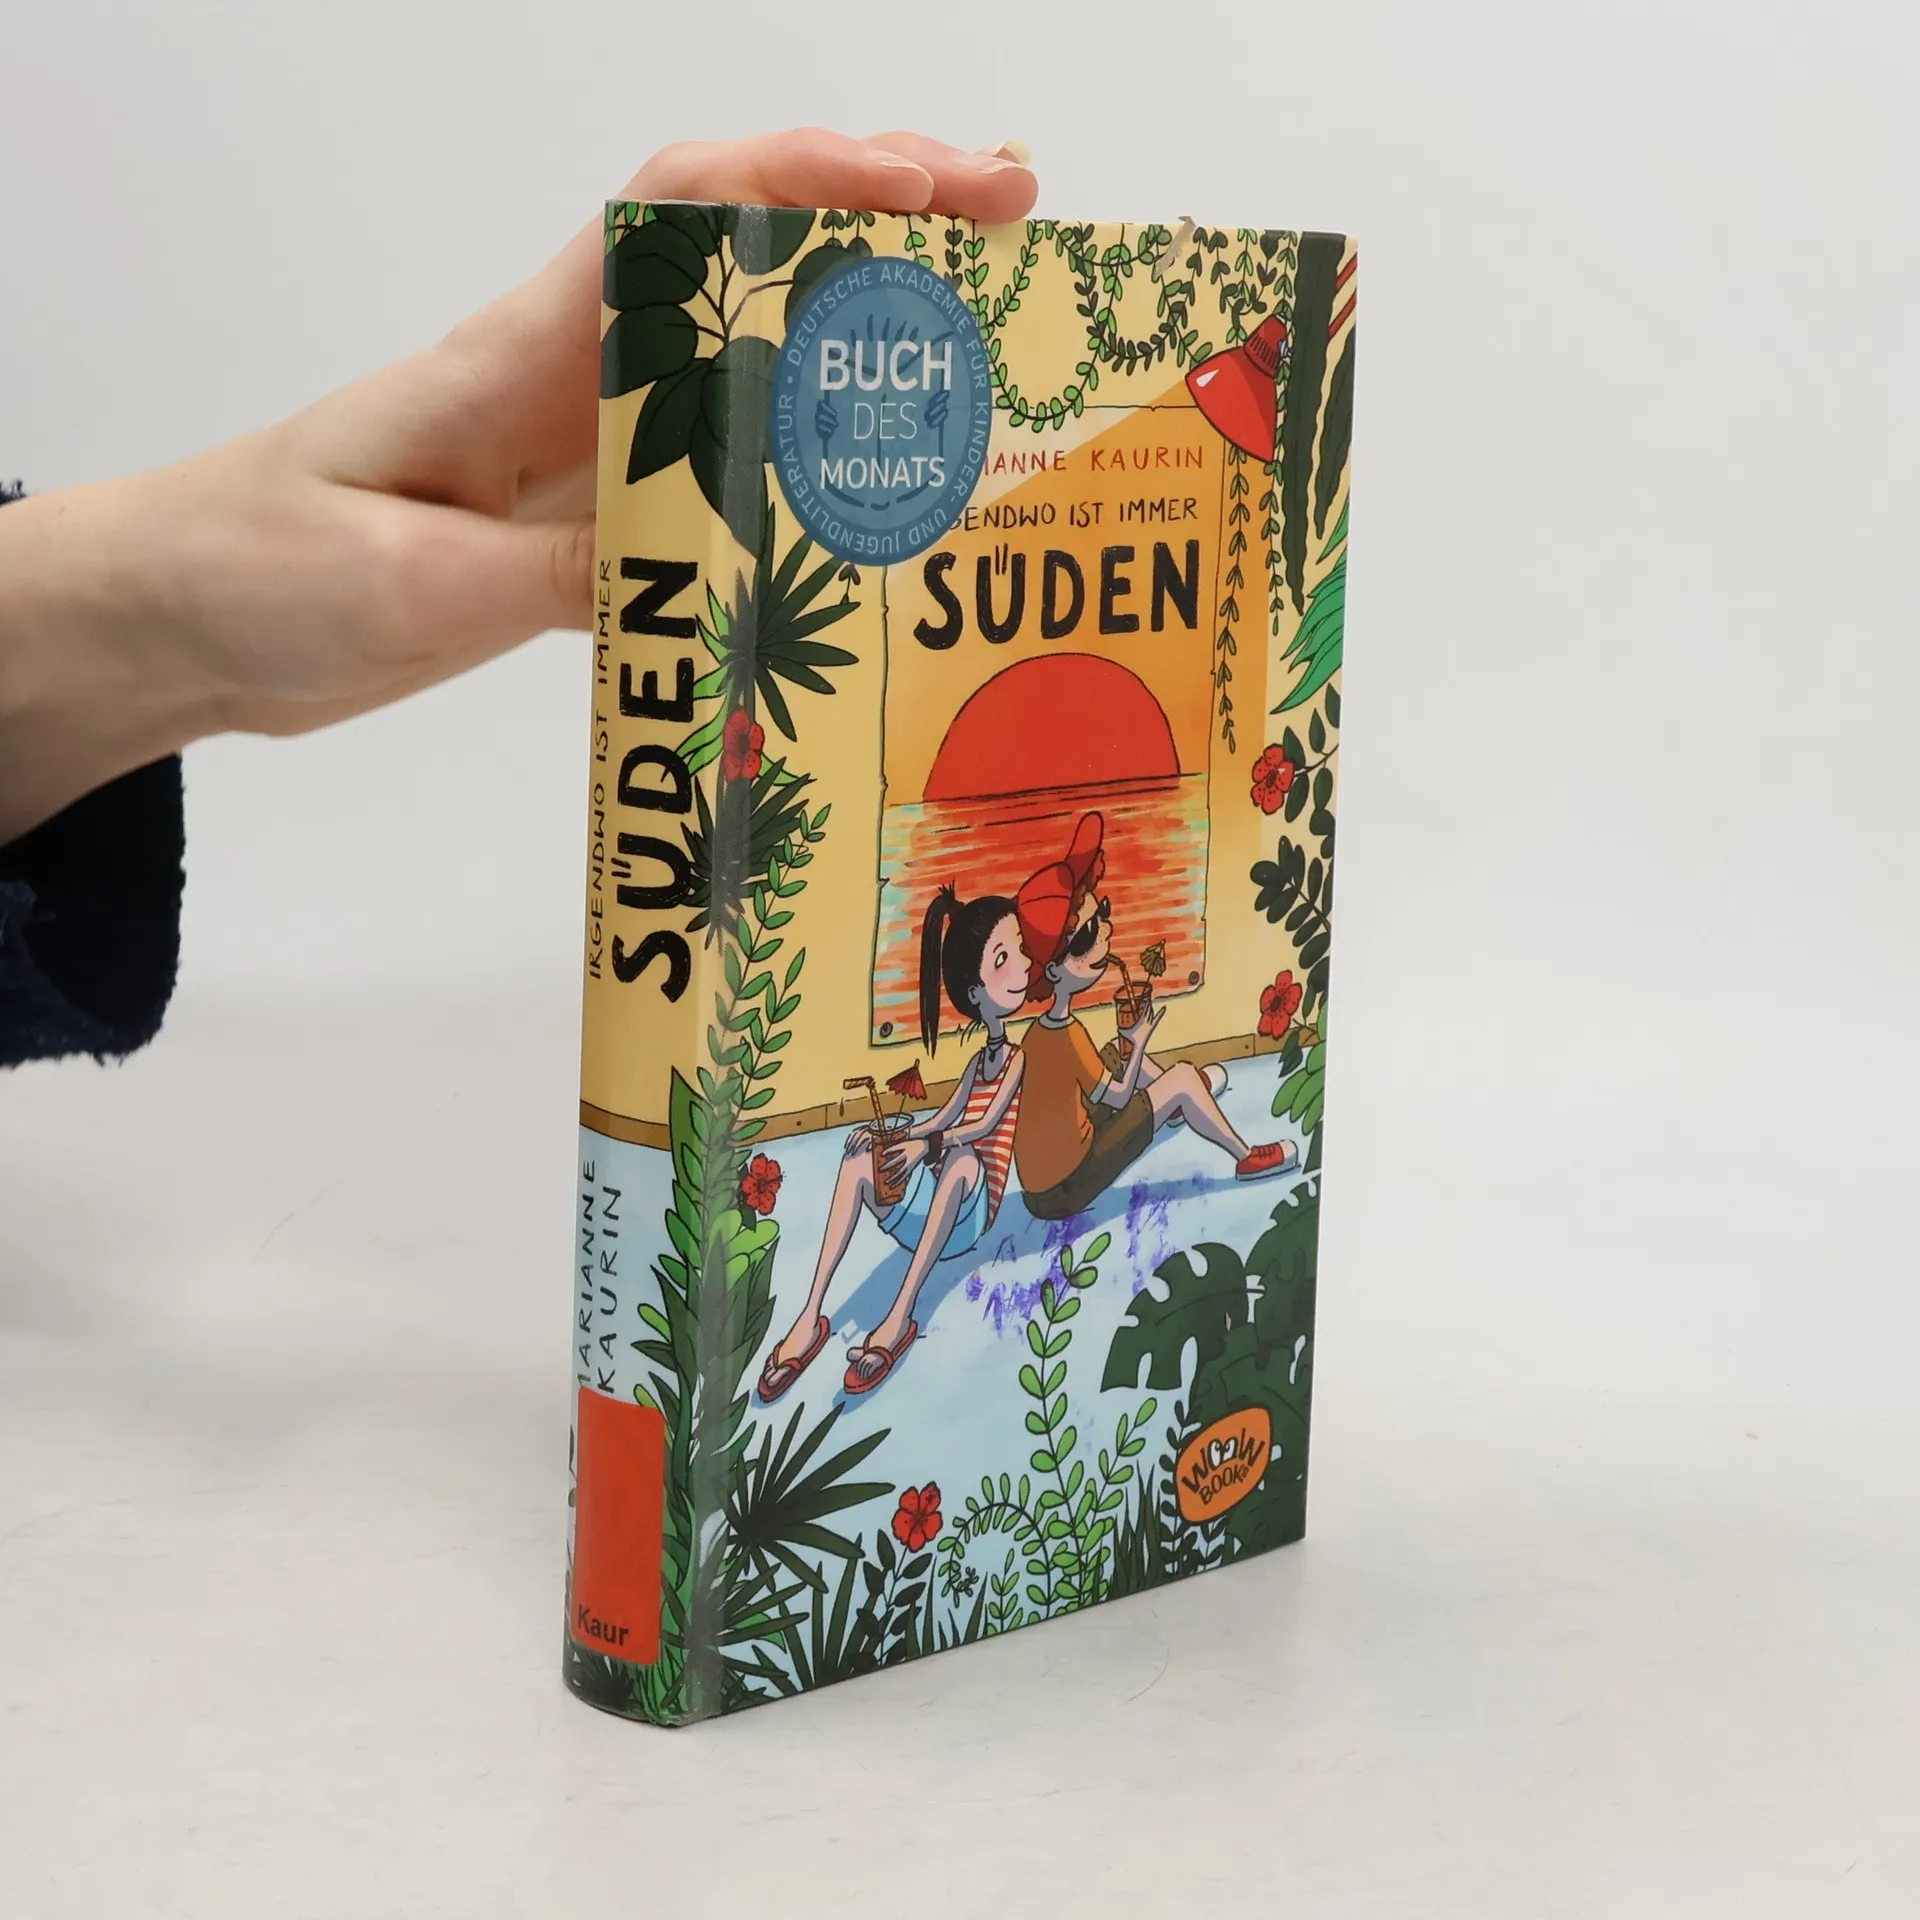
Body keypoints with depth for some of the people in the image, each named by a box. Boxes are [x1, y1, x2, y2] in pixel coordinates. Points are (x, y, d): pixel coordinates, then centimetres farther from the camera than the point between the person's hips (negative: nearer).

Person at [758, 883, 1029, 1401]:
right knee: (859, 1157, -18)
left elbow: (985, 1125, -12)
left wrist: (929, 1146, -26)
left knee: (963, 1159, -38)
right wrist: (888, 1139, 6)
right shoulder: (979, 1062, 19)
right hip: (922, 1214, 6)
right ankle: (811, 1316, -27)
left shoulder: (1018, 1057, 1)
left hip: (969, 1211, -6)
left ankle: (900, 1317, -41)